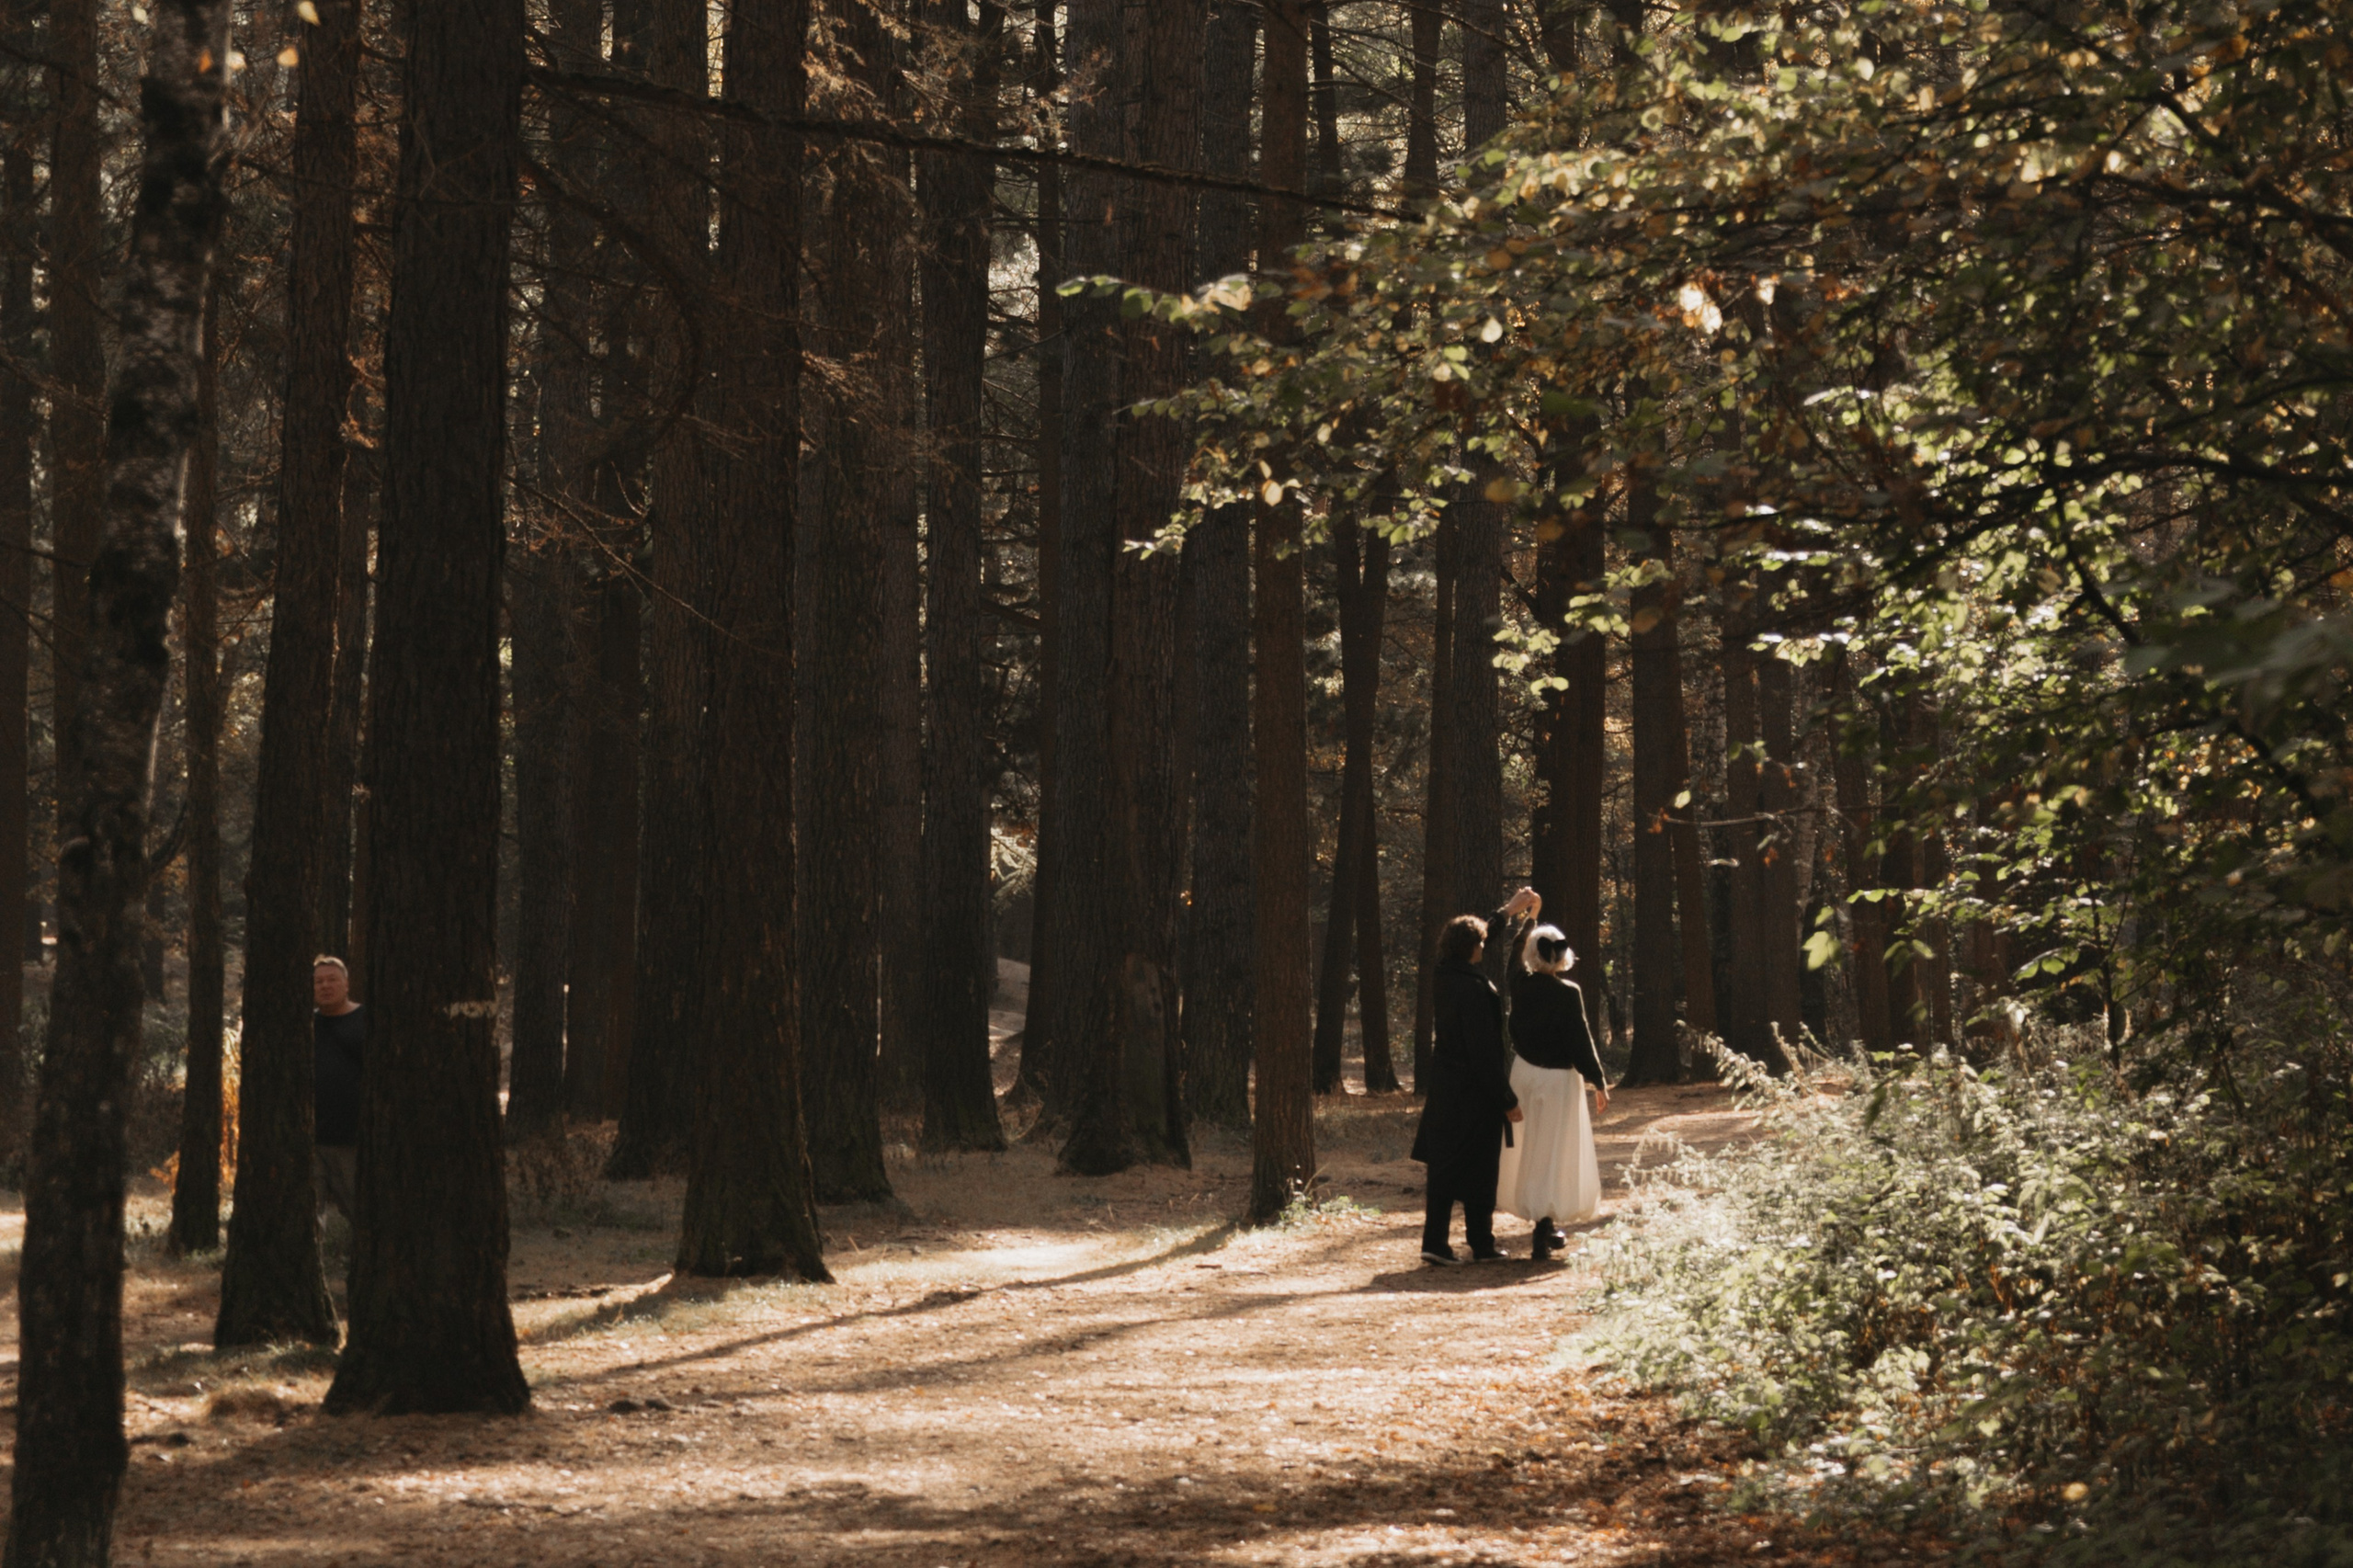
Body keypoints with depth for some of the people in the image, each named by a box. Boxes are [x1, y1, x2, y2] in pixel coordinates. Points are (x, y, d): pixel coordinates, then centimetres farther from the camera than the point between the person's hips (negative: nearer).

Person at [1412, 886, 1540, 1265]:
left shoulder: (1445, 978, 2)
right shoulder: (1474, 990, -22)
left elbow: (1476, 938, 23)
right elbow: (1485, 1053, -22)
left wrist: (1508, 912, 34)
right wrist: (1507, 1101, -15)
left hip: (1443, 1088, 8)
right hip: (1474, 1092, -8)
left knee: (1443, 1168, 10)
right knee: (1478, 1170, 4)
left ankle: (1434, 1242, 7)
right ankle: (1482, 1244, 13)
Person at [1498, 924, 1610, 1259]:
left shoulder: (1521, 984, -5)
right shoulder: (1568, 993, -18)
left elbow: (1517, 961, 18)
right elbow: (1581, 1040, -15)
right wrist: (1598, 1082, -5)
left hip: (1524, 1074, 5)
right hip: (1558, 1079, -5)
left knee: (1528, 1152, 16)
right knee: (1552, 1155, 1)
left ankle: (1546, 1230, 27)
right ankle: (1542, 1236, -3)